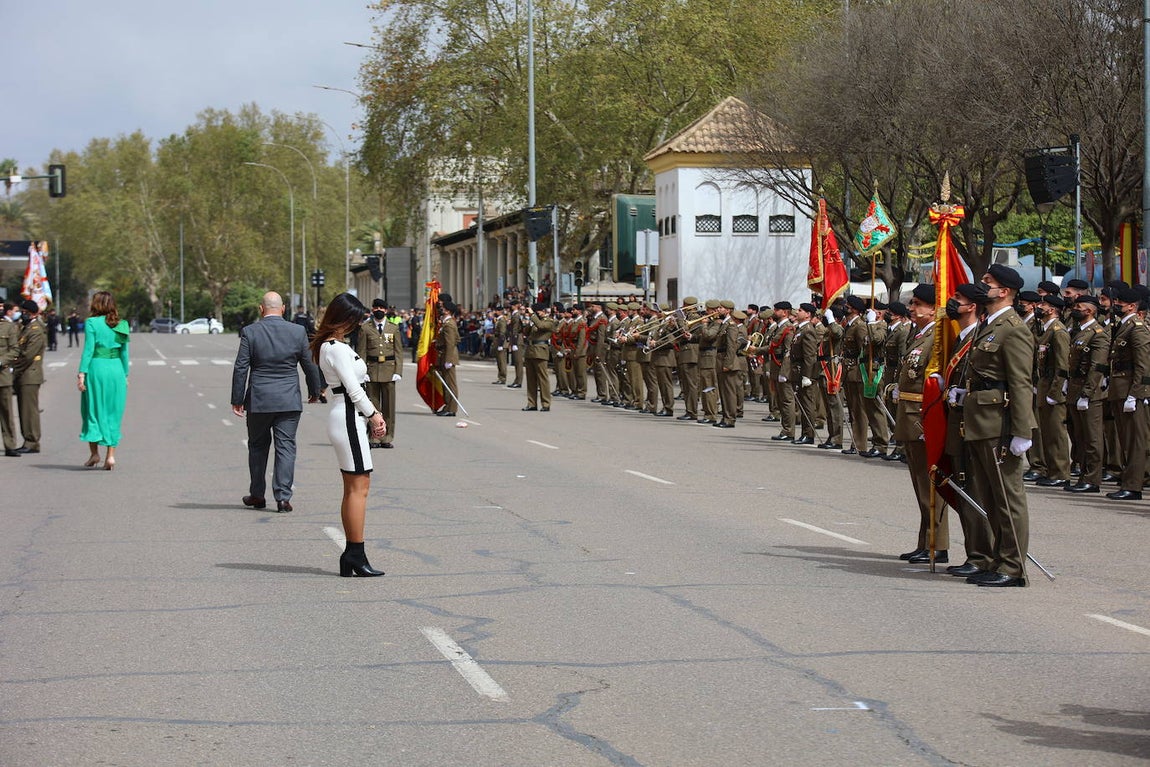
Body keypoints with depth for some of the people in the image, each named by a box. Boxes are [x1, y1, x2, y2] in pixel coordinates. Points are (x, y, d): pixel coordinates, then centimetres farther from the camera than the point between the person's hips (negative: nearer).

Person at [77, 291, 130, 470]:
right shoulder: (121, 325, 8)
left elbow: (88, 350, -10)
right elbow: (124, 353, 10)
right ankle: (110, 455, 3)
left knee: (93, 410, 7)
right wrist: (125, 375, 16)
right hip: (116, 369, 4)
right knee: (113, 413, 8)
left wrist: (82, 373, -8)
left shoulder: (92, 323, -5)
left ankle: (94, 453, 5)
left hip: (97, 368, -4)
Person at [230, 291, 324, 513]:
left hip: (258, 400, 0)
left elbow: (241, 368, -5)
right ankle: (283, 497, -5)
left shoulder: (250, 332, -6)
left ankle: (257, 495, 21)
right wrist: (315, 390, 20)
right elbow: (309, 364, 5)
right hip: (289, 401, 0)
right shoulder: (298, 332, -3)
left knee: (257, 446, 14)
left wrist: (237, 399, 1)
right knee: (286, 447, 2)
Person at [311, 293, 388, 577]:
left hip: (348, 417, 11)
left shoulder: (330, 346, 16)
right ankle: (356, 555, -6)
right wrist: (373, 415, -2)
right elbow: (353, 389, -15)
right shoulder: (337, 348, -15)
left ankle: (351, 557, 12)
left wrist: (372, 414, 9)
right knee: (359, 487, -8)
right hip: (349, 418, -11)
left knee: (352, 489, 11)